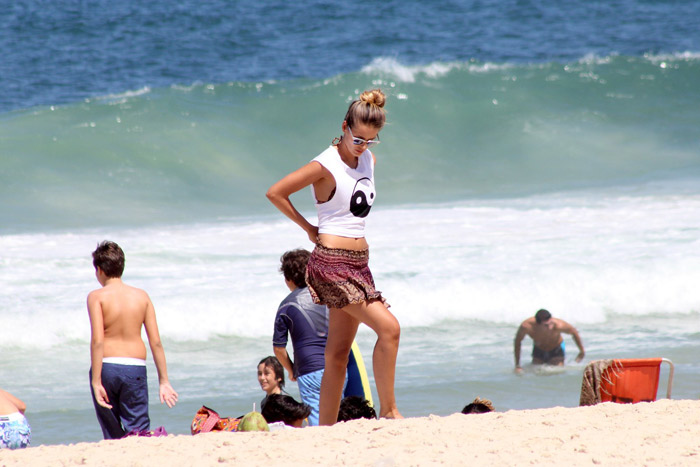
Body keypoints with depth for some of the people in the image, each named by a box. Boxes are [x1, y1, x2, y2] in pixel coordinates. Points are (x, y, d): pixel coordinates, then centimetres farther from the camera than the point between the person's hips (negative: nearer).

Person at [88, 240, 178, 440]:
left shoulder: (97, 297, -4)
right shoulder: (141, 296, 6)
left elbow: (97, 341, -12)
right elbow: (156, 342, 4)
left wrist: (96, 382, -13)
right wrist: (163, 381, 9)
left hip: (106, 367, -2)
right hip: (135, 368, 2)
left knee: (112, 434, 10)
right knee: (139, 431, 1)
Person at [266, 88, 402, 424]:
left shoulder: (368, 160, 12)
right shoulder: (325, 166, -11)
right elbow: (275, 193, -6)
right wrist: (309, 228, 1)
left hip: (358, 264, 8)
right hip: (332, 263, -8)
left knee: (338, 353, 7)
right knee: (389, 327, -19)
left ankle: (325, 430, 10)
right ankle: (388, 411, -13)